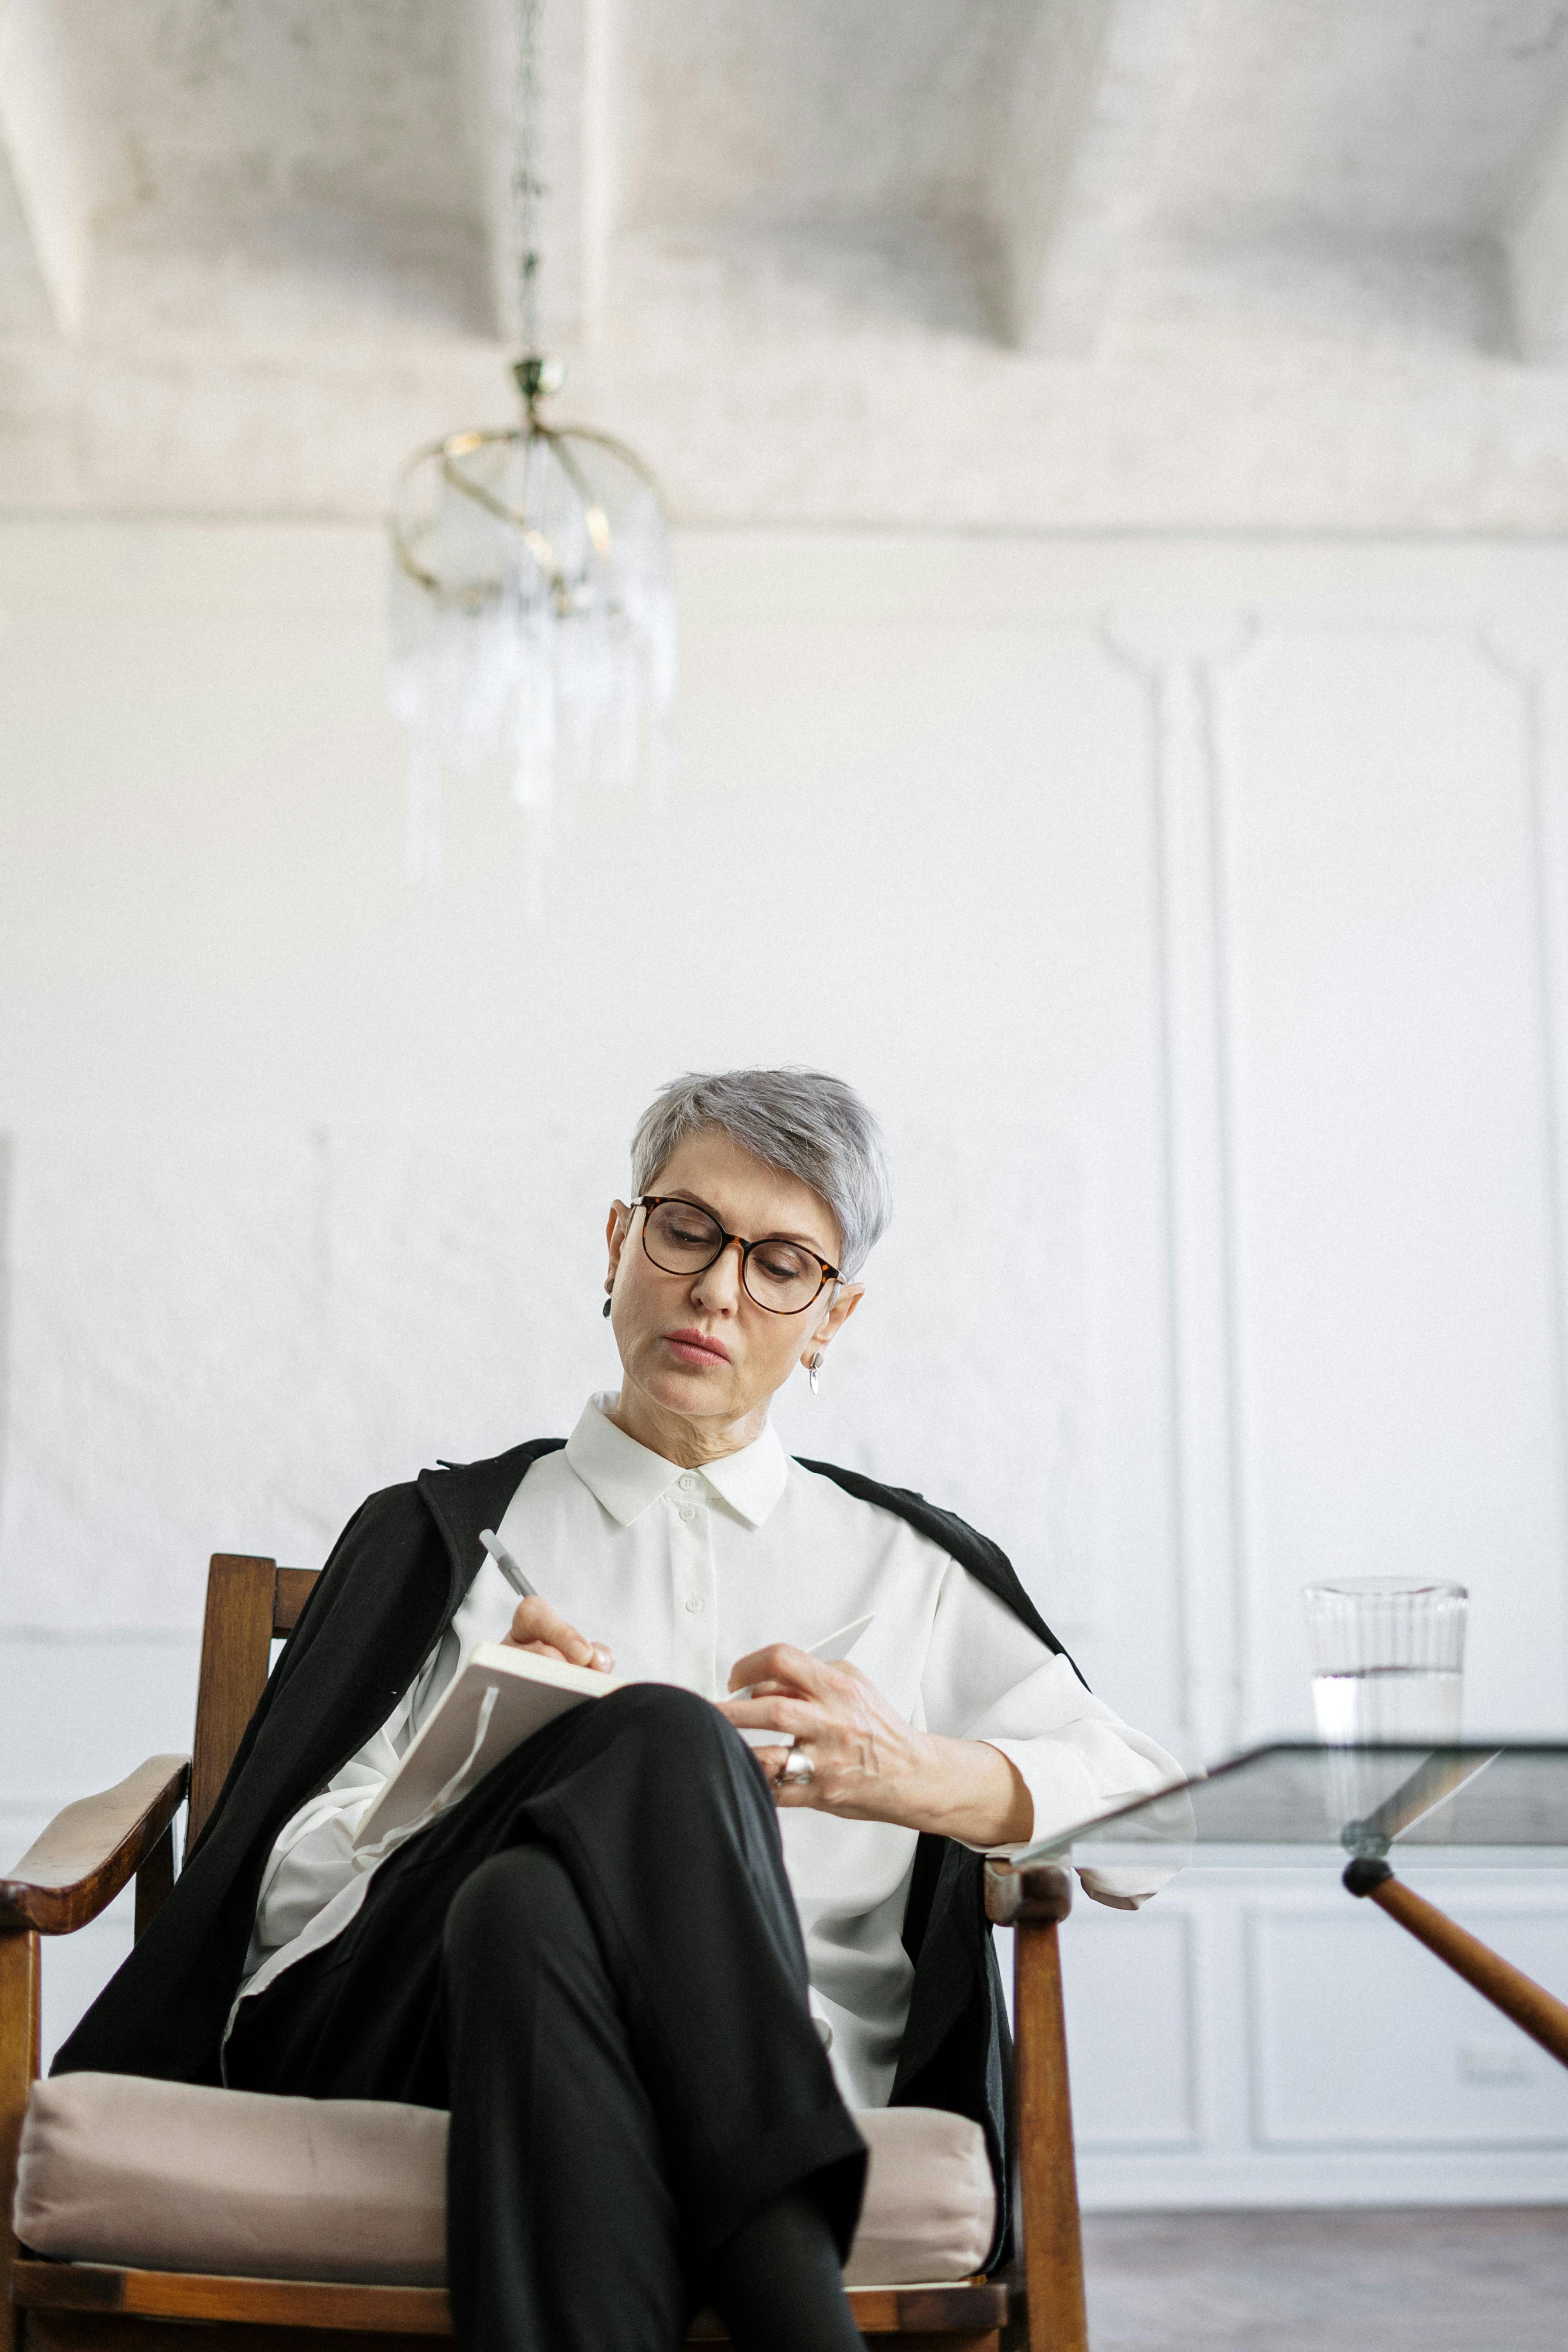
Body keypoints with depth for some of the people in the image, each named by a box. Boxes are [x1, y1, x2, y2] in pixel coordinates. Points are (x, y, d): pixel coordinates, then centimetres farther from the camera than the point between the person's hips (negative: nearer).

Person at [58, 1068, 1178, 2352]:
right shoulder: (443, 1533, 20)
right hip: (408, 2031, 0)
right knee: (664, 1740, -34)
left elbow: (1155, 1810, 10)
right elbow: (290, 1883, 11)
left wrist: (919, 1774, -9)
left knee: (531, 1913, -37)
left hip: (764, 2084, 0)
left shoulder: (904, 1561, 22)